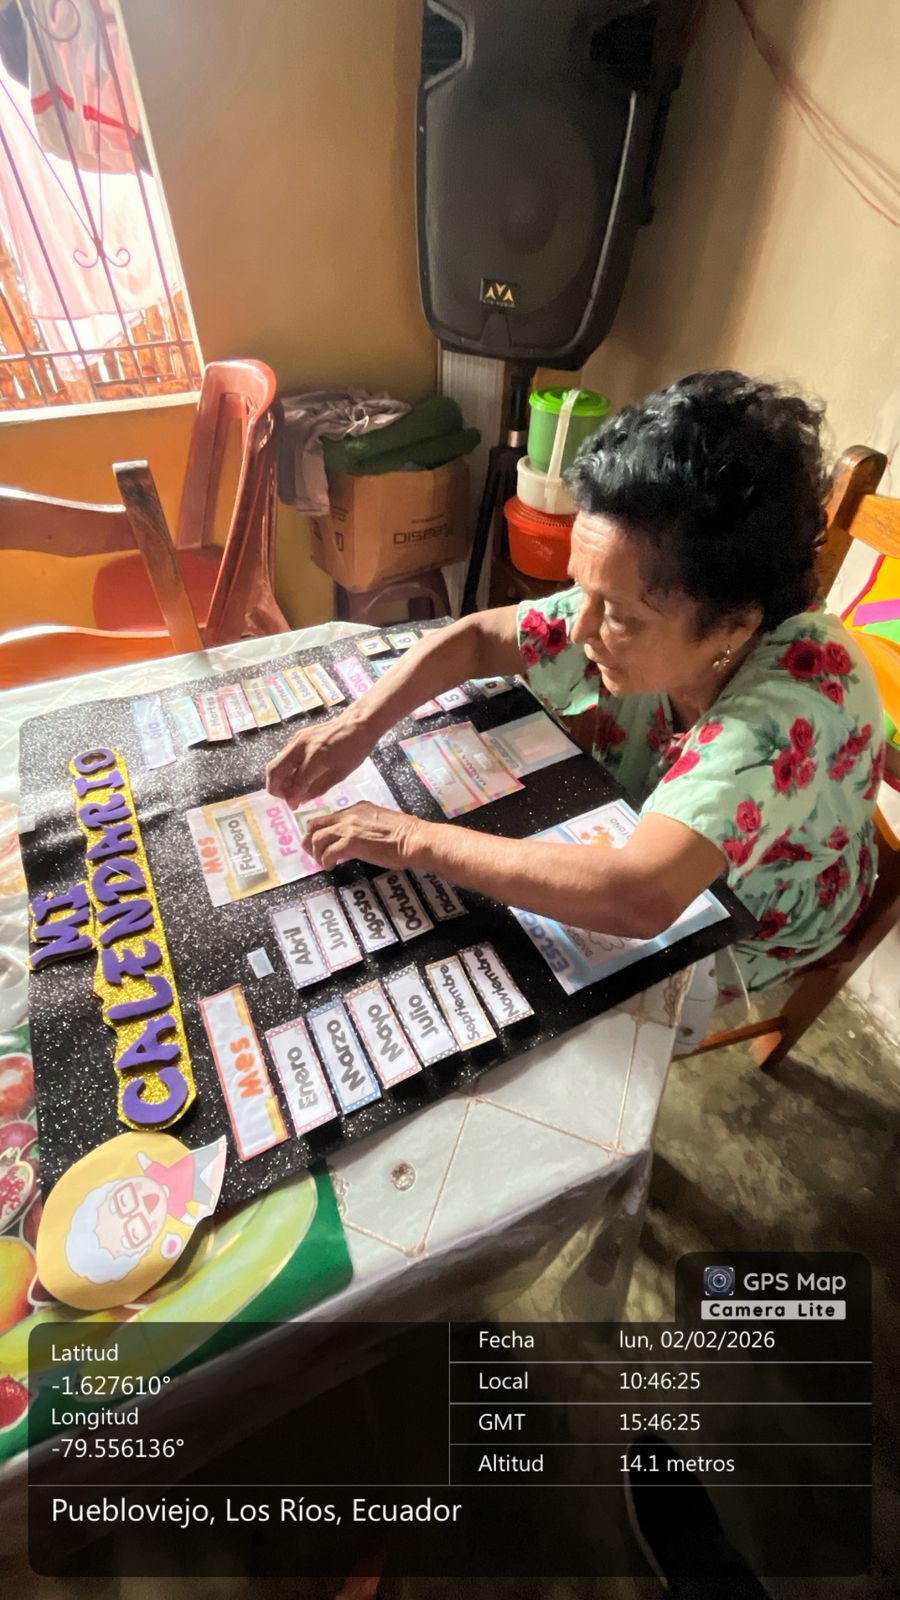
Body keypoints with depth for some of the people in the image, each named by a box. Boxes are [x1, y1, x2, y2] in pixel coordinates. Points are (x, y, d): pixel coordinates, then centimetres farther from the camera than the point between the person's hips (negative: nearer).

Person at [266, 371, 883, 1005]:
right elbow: (472, 637, -12)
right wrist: (359, 723, -26)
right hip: (644, 846, 5)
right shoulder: (639, 608, -22)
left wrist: (417, 840, -41)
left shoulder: (797, 700, -39)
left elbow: (639, 898, -50)